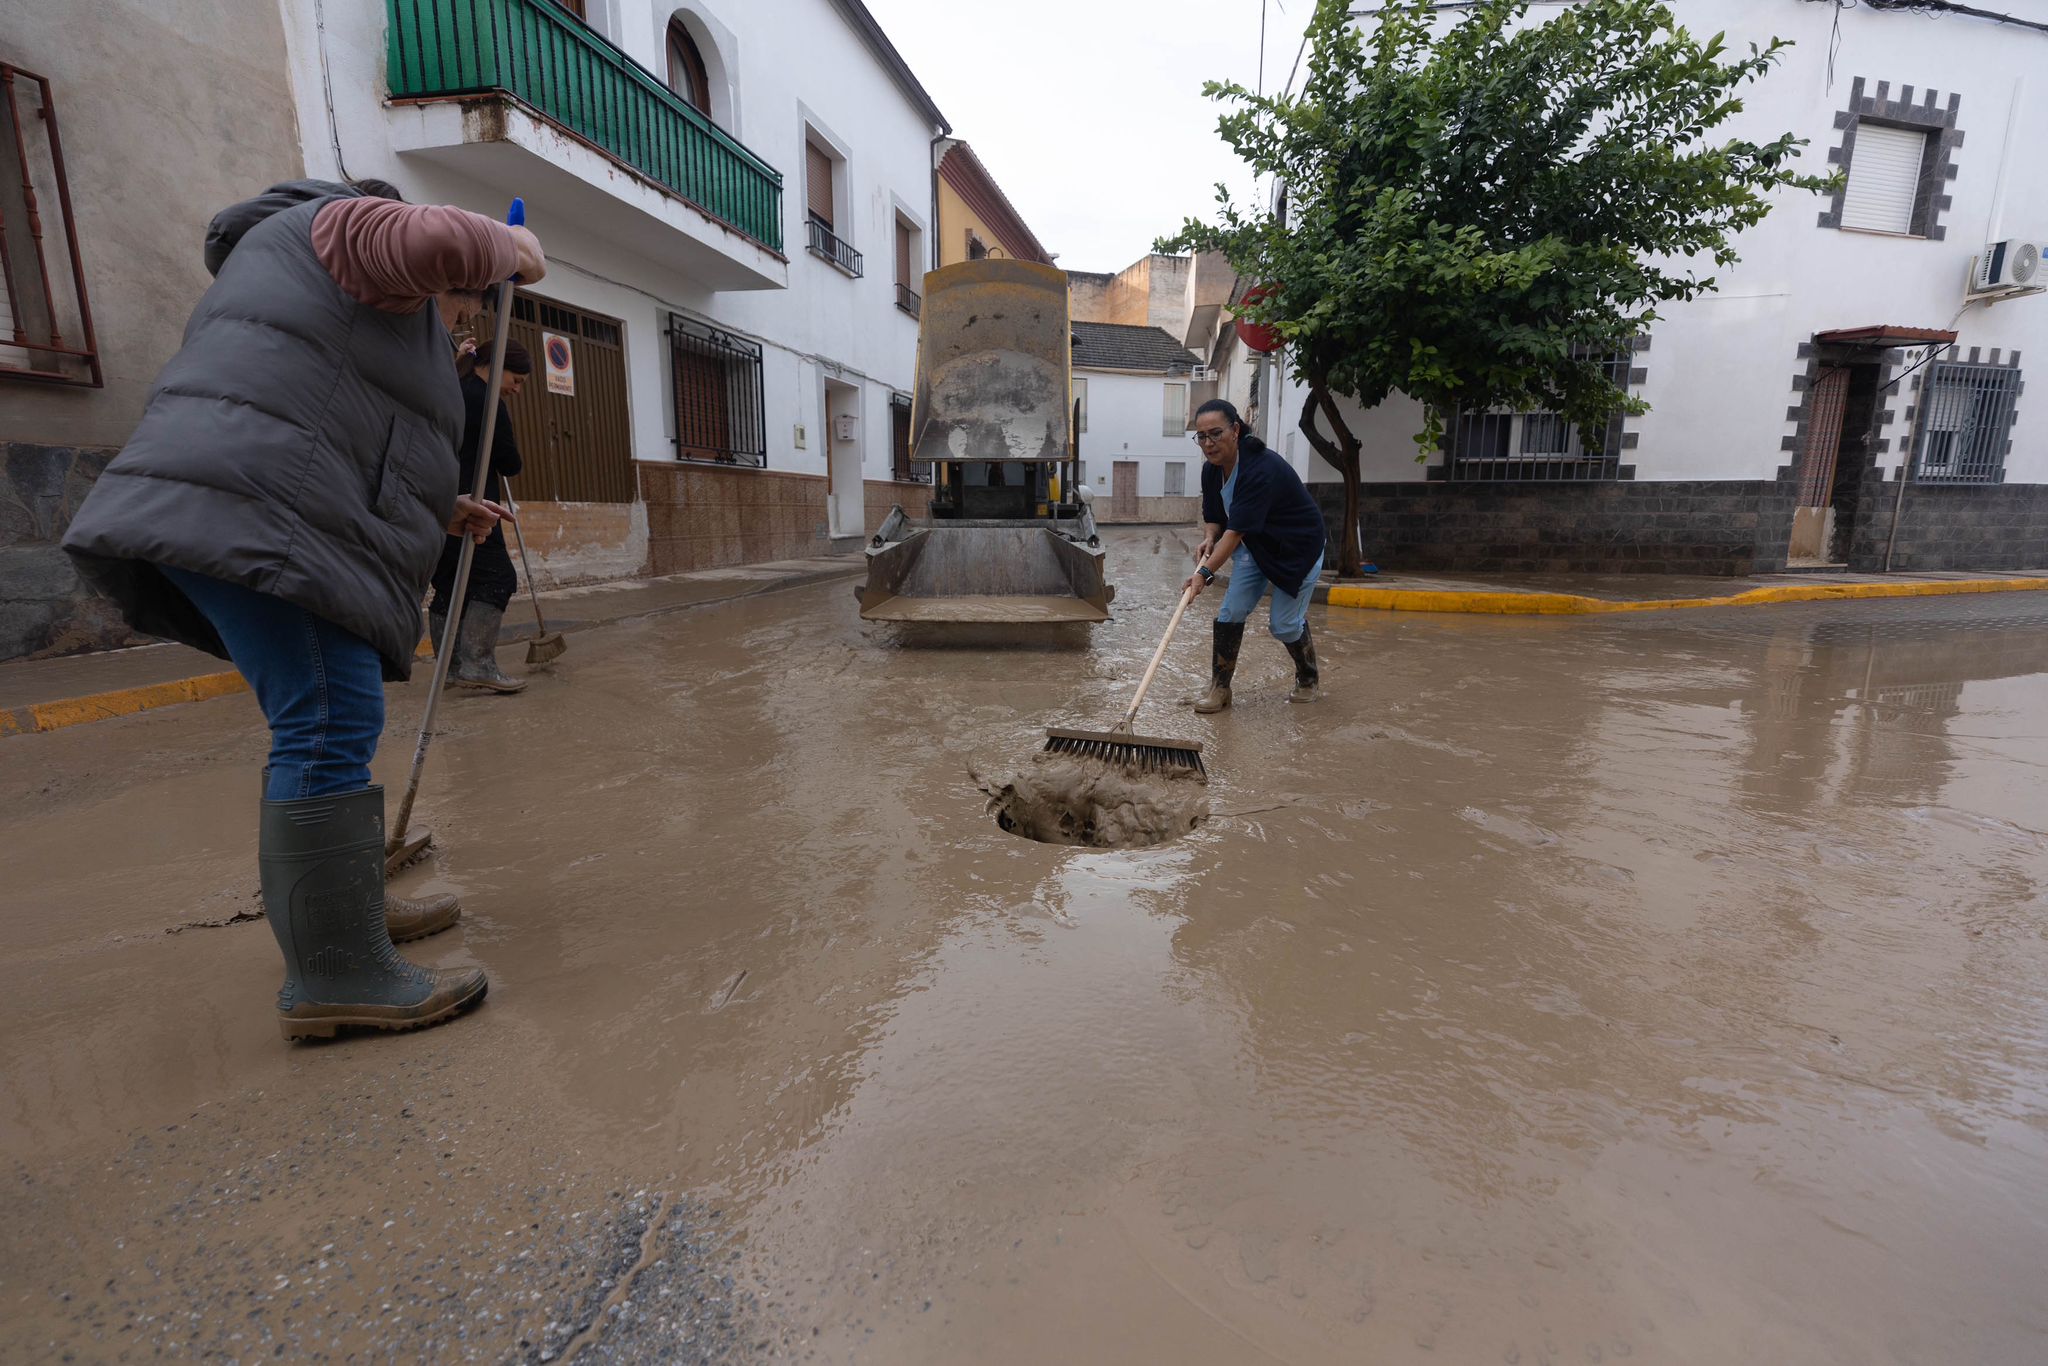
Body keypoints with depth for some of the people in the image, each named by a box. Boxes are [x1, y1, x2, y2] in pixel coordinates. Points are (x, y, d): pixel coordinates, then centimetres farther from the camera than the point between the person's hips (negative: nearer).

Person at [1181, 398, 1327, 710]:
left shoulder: (1262, 469, -33)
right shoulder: (1211, 470, -8)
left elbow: (1236, 530, -38)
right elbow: (1213, 517, 4)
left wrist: (1205, 572, -42)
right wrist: (1209, 539, -18)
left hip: (1298, 549, -7)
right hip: (1255, 547, 7)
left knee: (1285, 624, -2)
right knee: (1231, 612, -5)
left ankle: (1310, 679, 26)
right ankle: (1219, 688, 3)